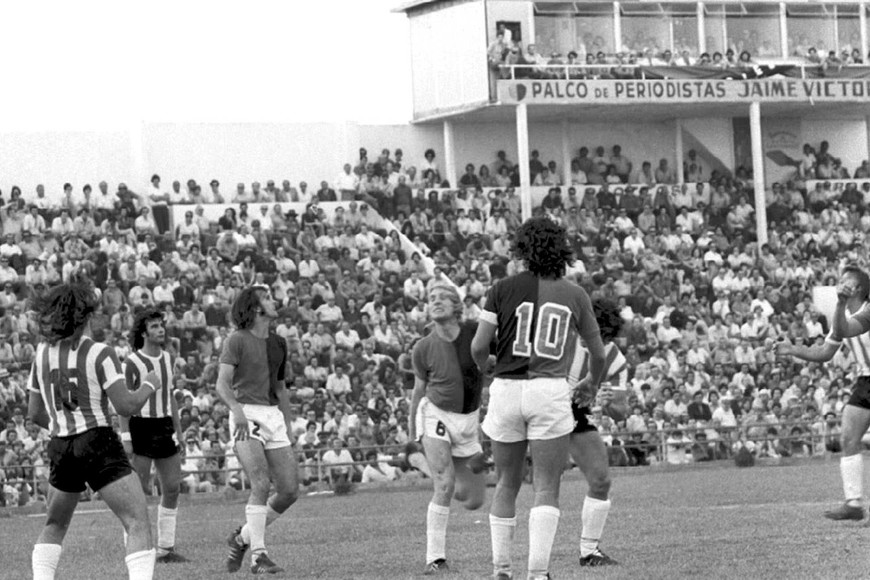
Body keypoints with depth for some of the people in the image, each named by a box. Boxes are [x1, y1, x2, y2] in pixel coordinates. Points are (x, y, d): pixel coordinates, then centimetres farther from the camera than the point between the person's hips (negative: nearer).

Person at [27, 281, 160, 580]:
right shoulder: (100, 353, -8)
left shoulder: (42, 354, 8)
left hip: (60, 448, 6)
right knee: (138, 523, -8)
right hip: (98, 444, -6)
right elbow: (126, 406, -13)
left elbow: (35, 413, 15)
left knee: (55, 525, 24)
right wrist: (149, 385, 6)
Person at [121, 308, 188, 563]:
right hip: (141, 427, -7)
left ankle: (166, 548, 13)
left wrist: (178, 432, 16)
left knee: (172, 488, 5)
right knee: (140, 490, -6)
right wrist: (125, 438, -15)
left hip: (164, 427, 7)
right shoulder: (132, 363, -9)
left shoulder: (167, 358, 12)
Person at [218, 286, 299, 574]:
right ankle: (258, 556, -16)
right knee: (261, 485, -22)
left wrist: (288, 431, 21)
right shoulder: (236, 340, -2)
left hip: (273, 418, 7)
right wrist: (237, 410, -30)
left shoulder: (278, 343, 18)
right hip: (246, 418, -6)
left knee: (289, 491, -2)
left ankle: (243, 538, 18)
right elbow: (222, 383, -12)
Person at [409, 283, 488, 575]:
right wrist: (411, 425, 17)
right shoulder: (424, 348, -8)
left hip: (469, 420, 2)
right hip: (436, 416, -2)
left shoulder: (474, 333, -11)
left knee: (473, 501, 6)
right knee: (444, 486, -20)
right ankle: (436, 558, -13)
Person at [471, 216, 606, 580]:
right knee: (547, 489, 0)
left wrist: (486, 370, 22)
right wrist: (593, 384, 37)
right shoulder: (575, 295, 6)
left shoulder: (503, 289, 1)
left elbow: (478, 347, -1)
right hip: (551, 390, -1)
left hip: (506, 389, 1)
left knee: (507, 484, 15)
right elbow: (598, 352, 17)